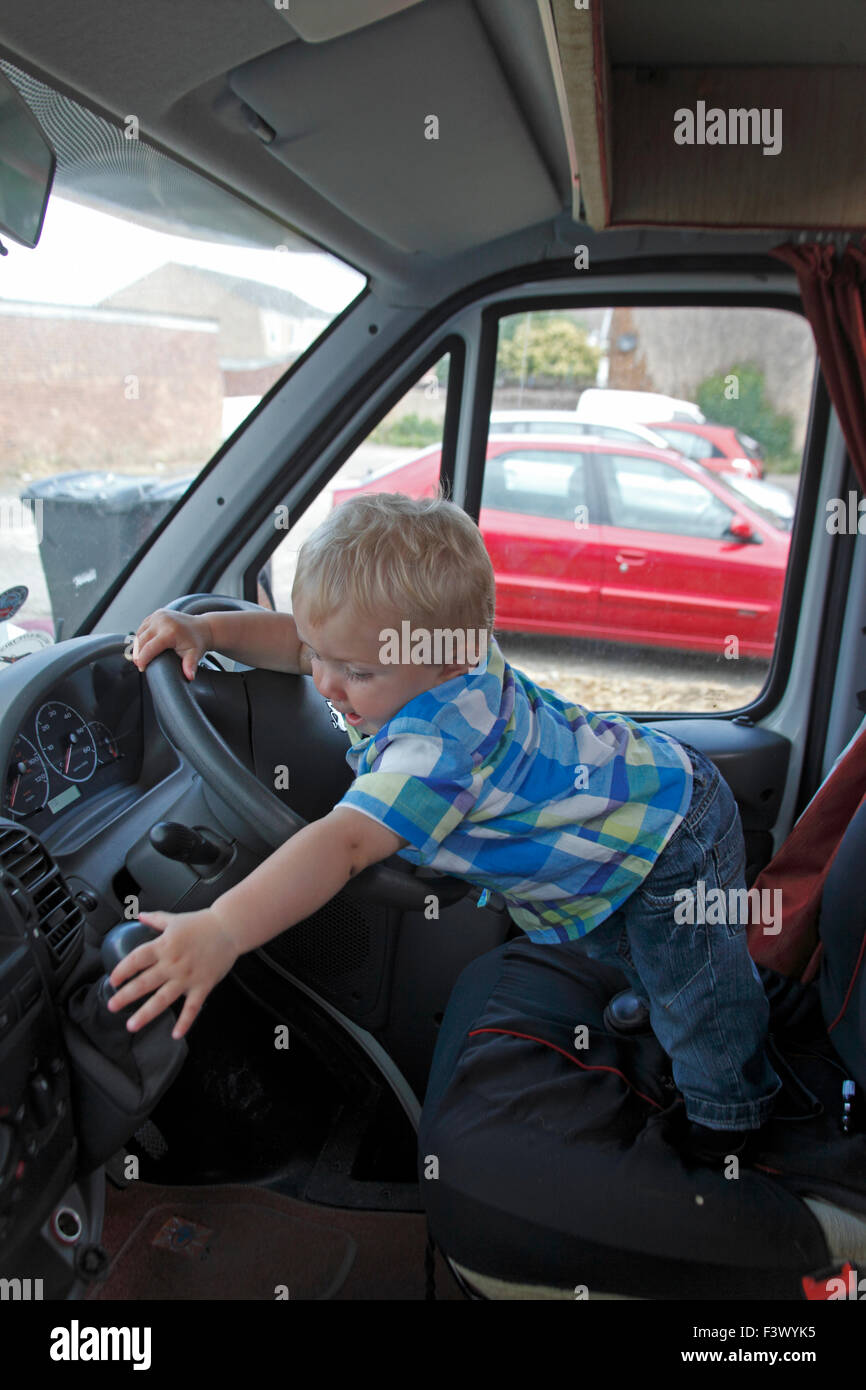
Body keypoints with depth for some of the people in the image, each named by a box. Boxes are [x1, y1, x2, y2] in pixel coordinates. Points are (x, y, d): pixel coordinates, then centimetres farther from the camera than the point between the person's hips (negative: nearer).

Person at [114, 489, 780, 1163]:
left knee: (696, 1000, 13)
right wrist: (207, 628, -17)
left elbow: (347, 843, -54)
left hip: (671, 836, -8)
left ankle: (732, 1114, 39)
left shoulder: (442, 743, -43)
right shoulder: (424, 656, -16)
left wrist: (222, 930, -61)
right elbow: (303, 639, -3)